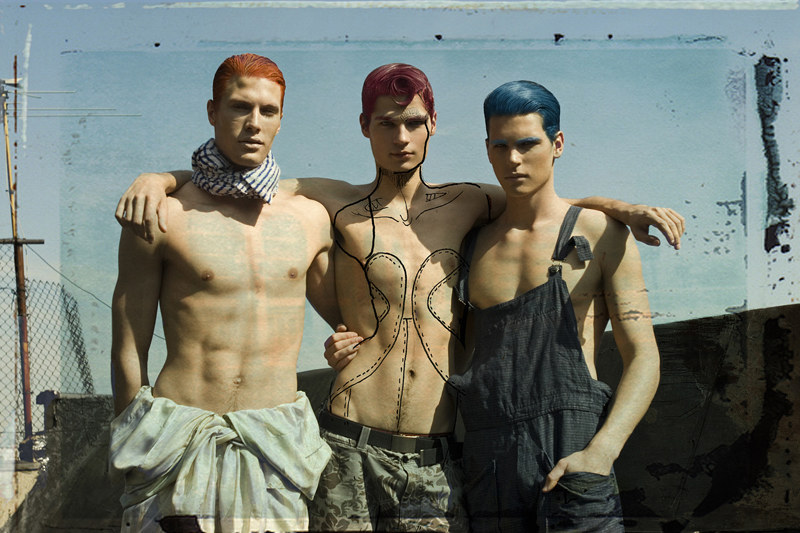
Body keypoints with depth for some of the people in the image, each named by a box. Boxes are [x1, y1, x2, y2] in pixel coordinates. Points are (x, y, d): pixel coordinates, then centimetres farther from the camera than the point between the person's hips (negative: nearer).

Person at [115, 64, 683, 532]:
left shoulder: (465, 205, 11)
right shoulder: (337, 205, 5)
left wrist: (625, 207, 7)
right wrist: (157, 178, -7)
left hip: (438, 456, 2)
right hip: (352, 447, -1)